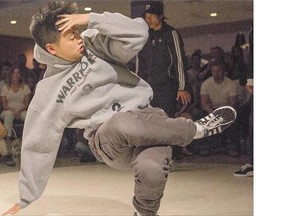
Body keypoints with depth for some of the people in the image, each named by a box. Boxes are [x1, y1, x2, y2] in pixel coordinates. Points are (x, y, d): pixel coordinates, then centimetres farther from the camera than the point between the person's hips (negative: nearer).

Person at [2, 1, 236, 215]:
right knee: (120, 124, -39)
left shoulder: (92, 44, 5)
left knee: (151, 169, -34)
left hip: (146, 118, 1)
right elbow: (38, 145, 6)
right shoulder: (47, 92, 2)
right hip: (108, 139, -1)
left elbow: (138, 34, -10)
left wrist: (90, 19, -14)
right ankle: (197, 129, -13)